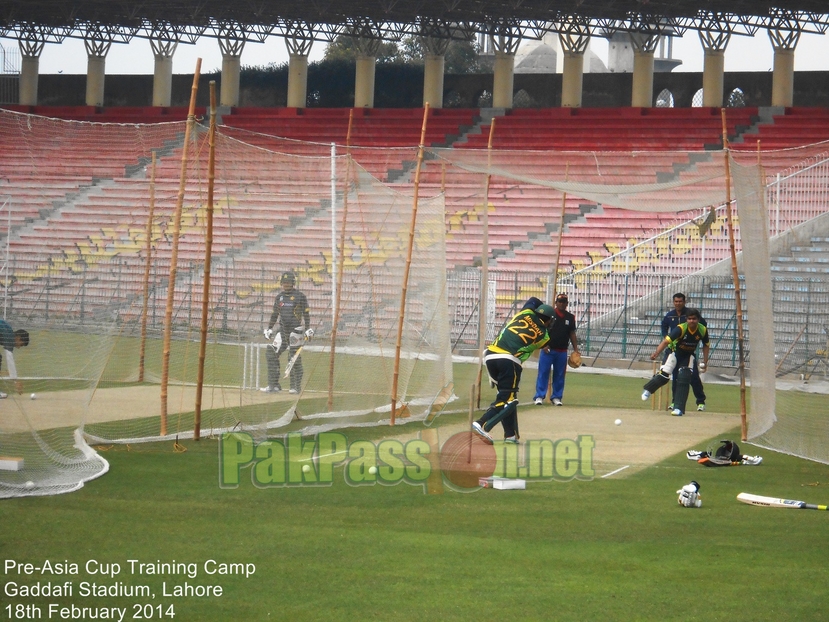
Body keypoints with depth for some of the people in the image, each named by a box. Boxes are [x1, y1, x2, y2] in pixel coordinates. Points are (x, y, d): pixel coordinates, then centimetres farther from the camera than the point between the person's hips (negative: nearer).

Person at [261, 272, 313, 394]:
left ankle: (296, 387, 3)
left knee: (295, 359, -5)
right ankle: (273, 385, -1)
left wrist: (308, 329, -9)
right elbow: (275, 314, 22)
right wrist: (269, 329, 18)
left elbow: (306, 314, -2)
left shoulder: (300, 296, -1)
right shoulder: (279, 296, 15)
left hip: (295, 330, -6)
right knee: (271, 354, -4)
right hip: (282, 329, 6)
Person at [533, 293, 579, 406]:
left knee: (559, 375, 6)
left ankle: (556, 397, 15)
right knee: (543, 373, -4)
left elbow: (572, 334, 12)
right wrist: (543, 345, -13)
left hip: (562, 352, 3)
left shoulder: (570, 317, 9)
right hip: (547, 349, -3)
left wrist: (576, 349, 6)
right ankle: (539, 396, -1)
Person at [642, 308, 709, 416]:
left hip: (689, 355, 2)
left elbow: (706, 345, 3)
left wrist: (705, 361, -4)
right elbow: (666, 341, -38)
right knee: (664, 375, -15)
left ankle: (679, 408, -9)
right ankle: (648, 389, 18)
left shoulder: (703, 330, -16)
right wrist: (656, 353, -53)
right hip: (675, 352, -2)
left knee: (684, 379, -13)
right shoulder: (681, 328, -29)